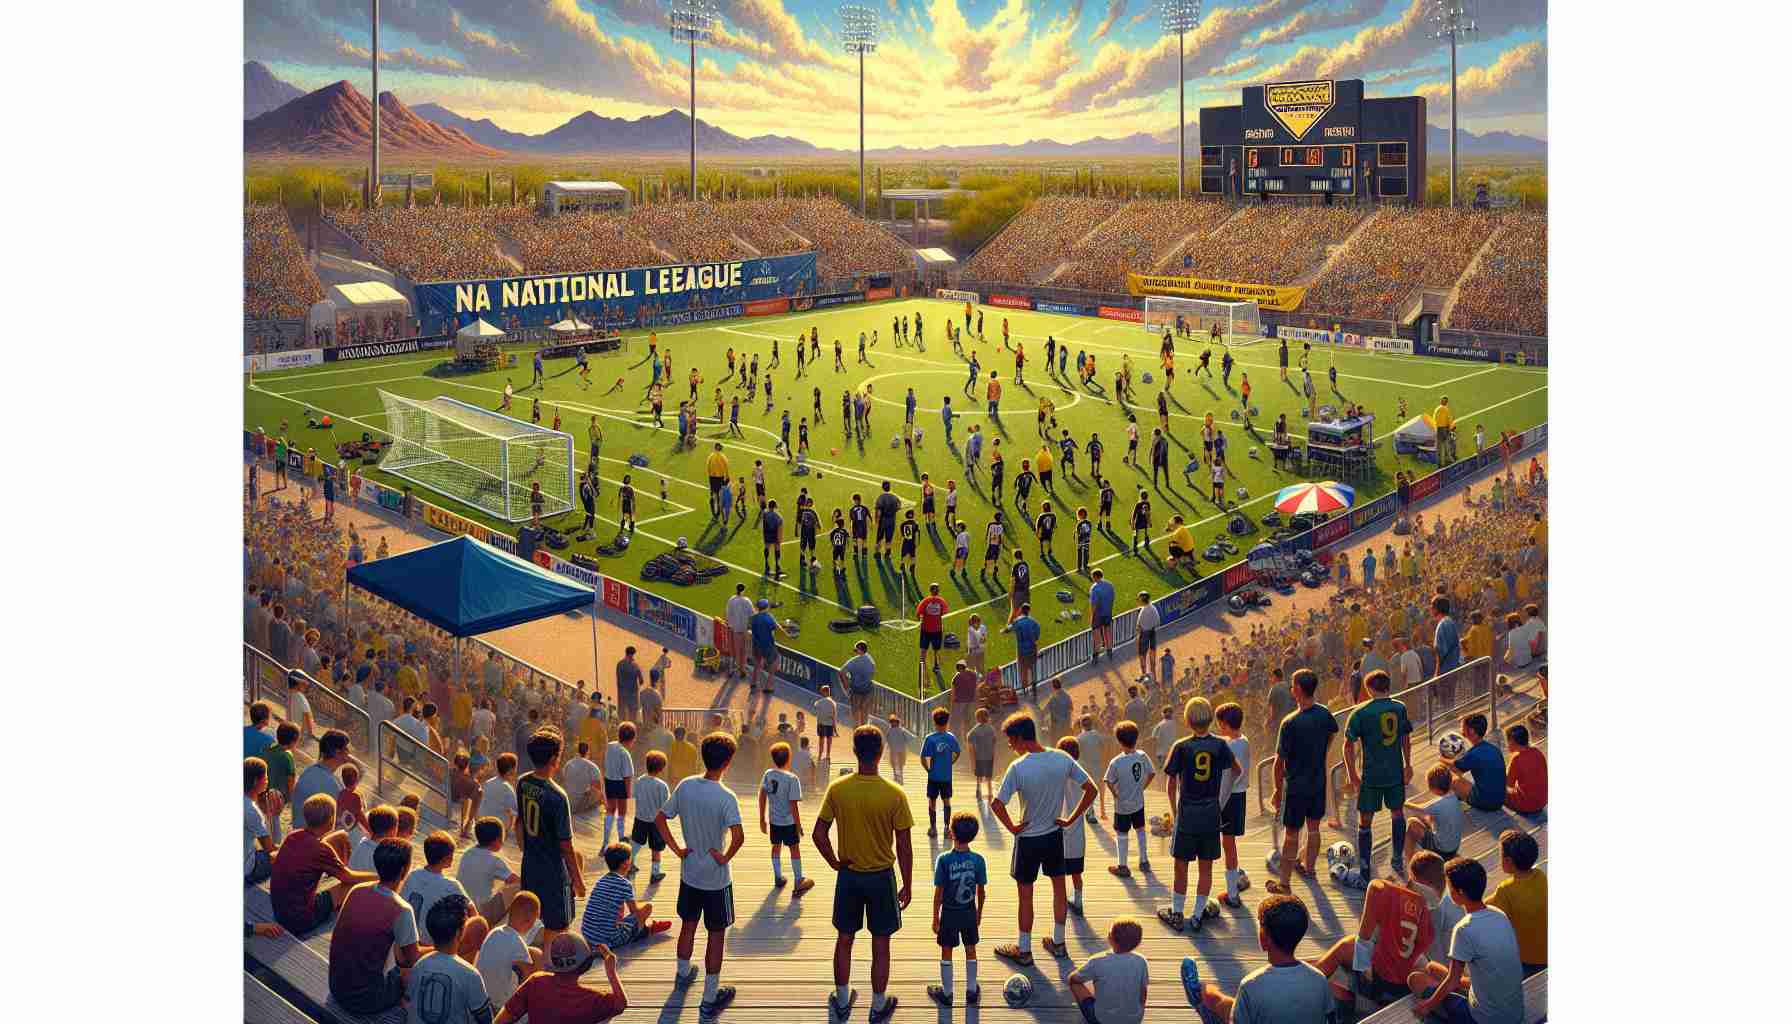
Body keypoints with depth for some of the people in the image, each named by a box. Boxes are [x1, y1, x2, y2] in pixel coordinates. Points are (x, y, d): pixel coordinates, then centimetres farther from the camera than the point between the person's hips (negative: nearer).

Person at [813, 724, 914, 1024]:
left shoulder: (837, 789, -12)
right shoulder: (895, 794, -17)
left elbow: (818, 834, -8)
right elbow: (904, 847, -12)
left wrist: (835, 862, 8)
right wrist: (907, 886, -1)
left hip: (848, 875, 2)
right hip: (882, 876, -2)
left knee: (844, 940, 19)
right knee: (880, 945, 13)